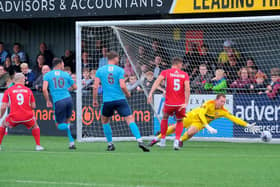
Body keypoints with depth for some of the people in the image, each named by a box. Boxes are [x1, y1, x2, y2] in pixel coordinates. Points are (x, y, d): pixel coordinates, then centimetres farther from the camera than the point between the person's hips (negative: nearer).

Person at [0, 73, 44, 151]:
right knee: (35, 126, 32)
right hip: (27, 117, 1)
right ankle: (38, 145, 20)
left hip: (14, 117, -1)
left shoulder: (8, 91, 4)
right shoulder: (28, 90, 8)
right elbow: (33, 106, 10)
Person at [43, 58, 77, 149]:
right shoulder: (66, 74, 12)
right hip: (68, 99, 2)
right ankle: (71, 143, 10)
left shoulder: (47, 75, 7)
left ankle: (67, 126, -27)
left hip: (58, 101, -2)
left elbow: (44, 89, -7)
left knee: (60, 125, 9)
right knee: (67, 120, 20)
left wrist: (48, 101, 5)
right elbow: (75, 87, 21)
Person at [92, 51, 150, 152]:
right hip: (120, 100, -2)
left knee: (105, 121, 24)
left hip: (107, 101, 2)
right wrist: (127, 94, 9)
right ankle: (139, 141, -21)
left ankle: (110, 144, 21)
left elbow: (95, 87, 2)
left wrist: (95, 100, 12)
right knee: (130, 120, -5)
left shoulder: (100, 70, 6)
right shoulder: (120, 70, -1)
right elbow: (122, 86, -10)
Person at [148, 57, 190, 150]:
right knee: (180, 121, 21)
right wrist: (186, 103, -8)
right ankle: (177, 141, 4)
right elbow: (187, 88, -7)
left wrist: (151, 93, -20)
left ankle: (163, 140, 27)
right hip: (181, 104, 0)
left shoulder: (165, 72, 3)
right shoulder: (184, 74, 5)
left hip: (169, 103, 0)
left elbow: (157, 81, -13)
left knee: (165, 118, 26)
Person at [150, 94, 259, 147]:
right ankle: (157, 138, 23)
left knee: (190, 133, -27)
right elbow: (201, 114, -36)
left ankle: (180, 141, 6)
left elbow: (234, 119, -16)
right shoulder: (209, 103, -28)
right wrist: (208, 127, -45)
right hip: (193, 116, -2)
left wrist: (248, 126, -22)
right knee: (176, 127, 3)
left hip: (200, 122, 2)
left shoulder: (223, 111, -18)